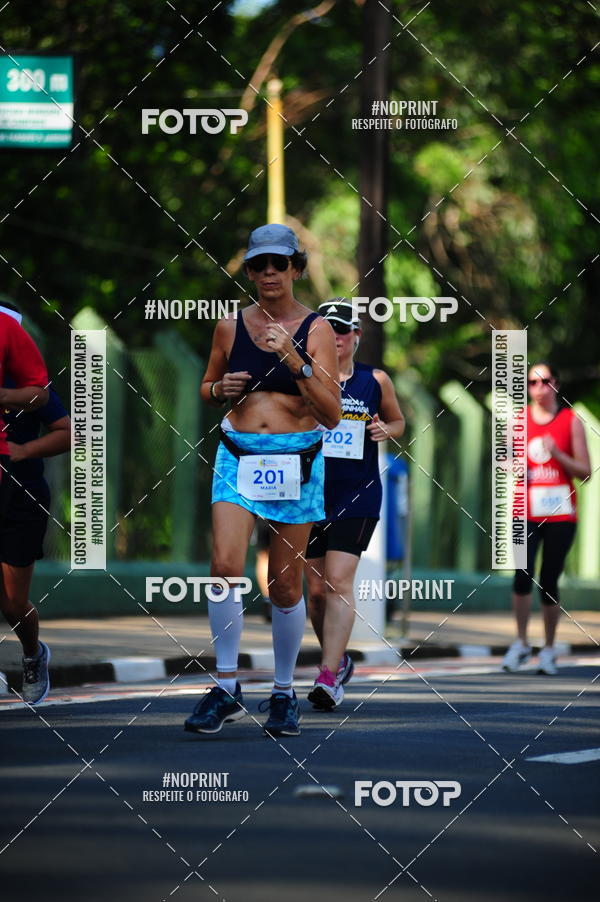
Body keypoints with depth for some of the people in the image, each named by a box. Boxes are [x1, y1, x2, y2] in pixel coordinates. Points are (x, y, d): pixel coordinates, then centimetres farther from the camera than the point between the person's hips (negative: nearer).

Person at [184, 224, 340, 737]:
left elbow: (331, 413, -9)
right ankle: (226, 689, -7)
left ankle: (284, 694, 19)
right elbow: (207, 389, 21)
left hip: (297, 462, -1)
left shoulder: (316, 329, -2)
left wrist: (296, 362, -20)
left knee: (286, 584, 3)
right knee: (225, 566, -16)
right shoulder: (231, 327, 6)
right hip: (239, 457, 2)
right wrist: (221, 388, -2)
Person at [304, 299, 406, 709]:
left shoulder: (375, 380, 4)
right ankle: (340, 659, 29)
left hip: (358, 495, -2)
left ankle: (330, 676, -18)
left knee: (339, 581, -14)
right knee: (317, 589, 6)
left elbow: (398, 421, 18)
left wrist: (385, 430, -4)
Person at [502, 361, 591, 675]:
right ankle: (521, 643, 1)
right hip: (527, 513, 1)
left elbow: (584, 472, 2)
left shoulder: (571, 420, 3)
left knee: (549, 581, -1)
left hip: (560, 513, -1)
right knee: (523, 574, -15)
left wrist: (557, 454, -13)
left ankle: (548, 650, 14)